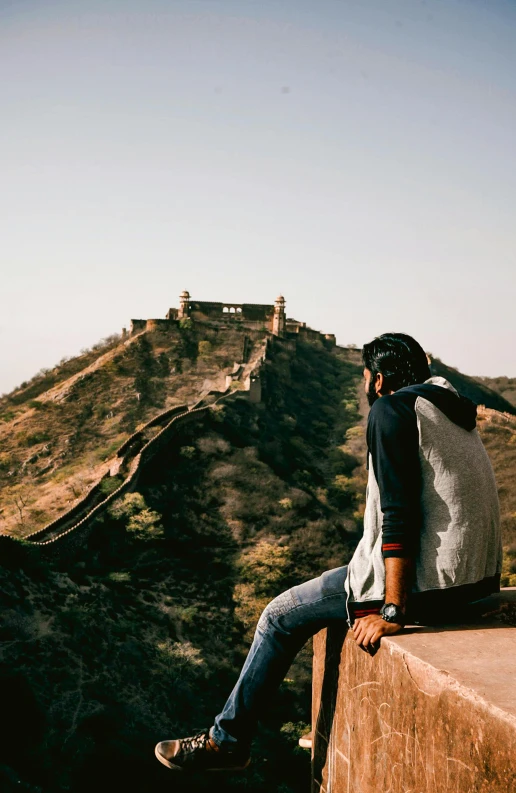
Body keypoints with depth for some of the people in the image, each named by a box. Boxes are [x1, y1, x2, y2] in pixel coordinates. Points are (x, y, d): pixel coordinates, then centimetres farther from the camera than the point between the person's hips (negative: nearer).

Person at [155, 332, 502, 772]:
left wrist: (392, 610, -21)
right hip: (472, 577, 9)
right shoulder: (449, 408, 18)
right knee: (343, 587, 32)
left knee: (281, 616, 5)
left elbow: (399, 515, -21)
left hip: (427, 581, -9)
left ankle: (226, 741, 17)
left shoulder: (392, 408, -10)